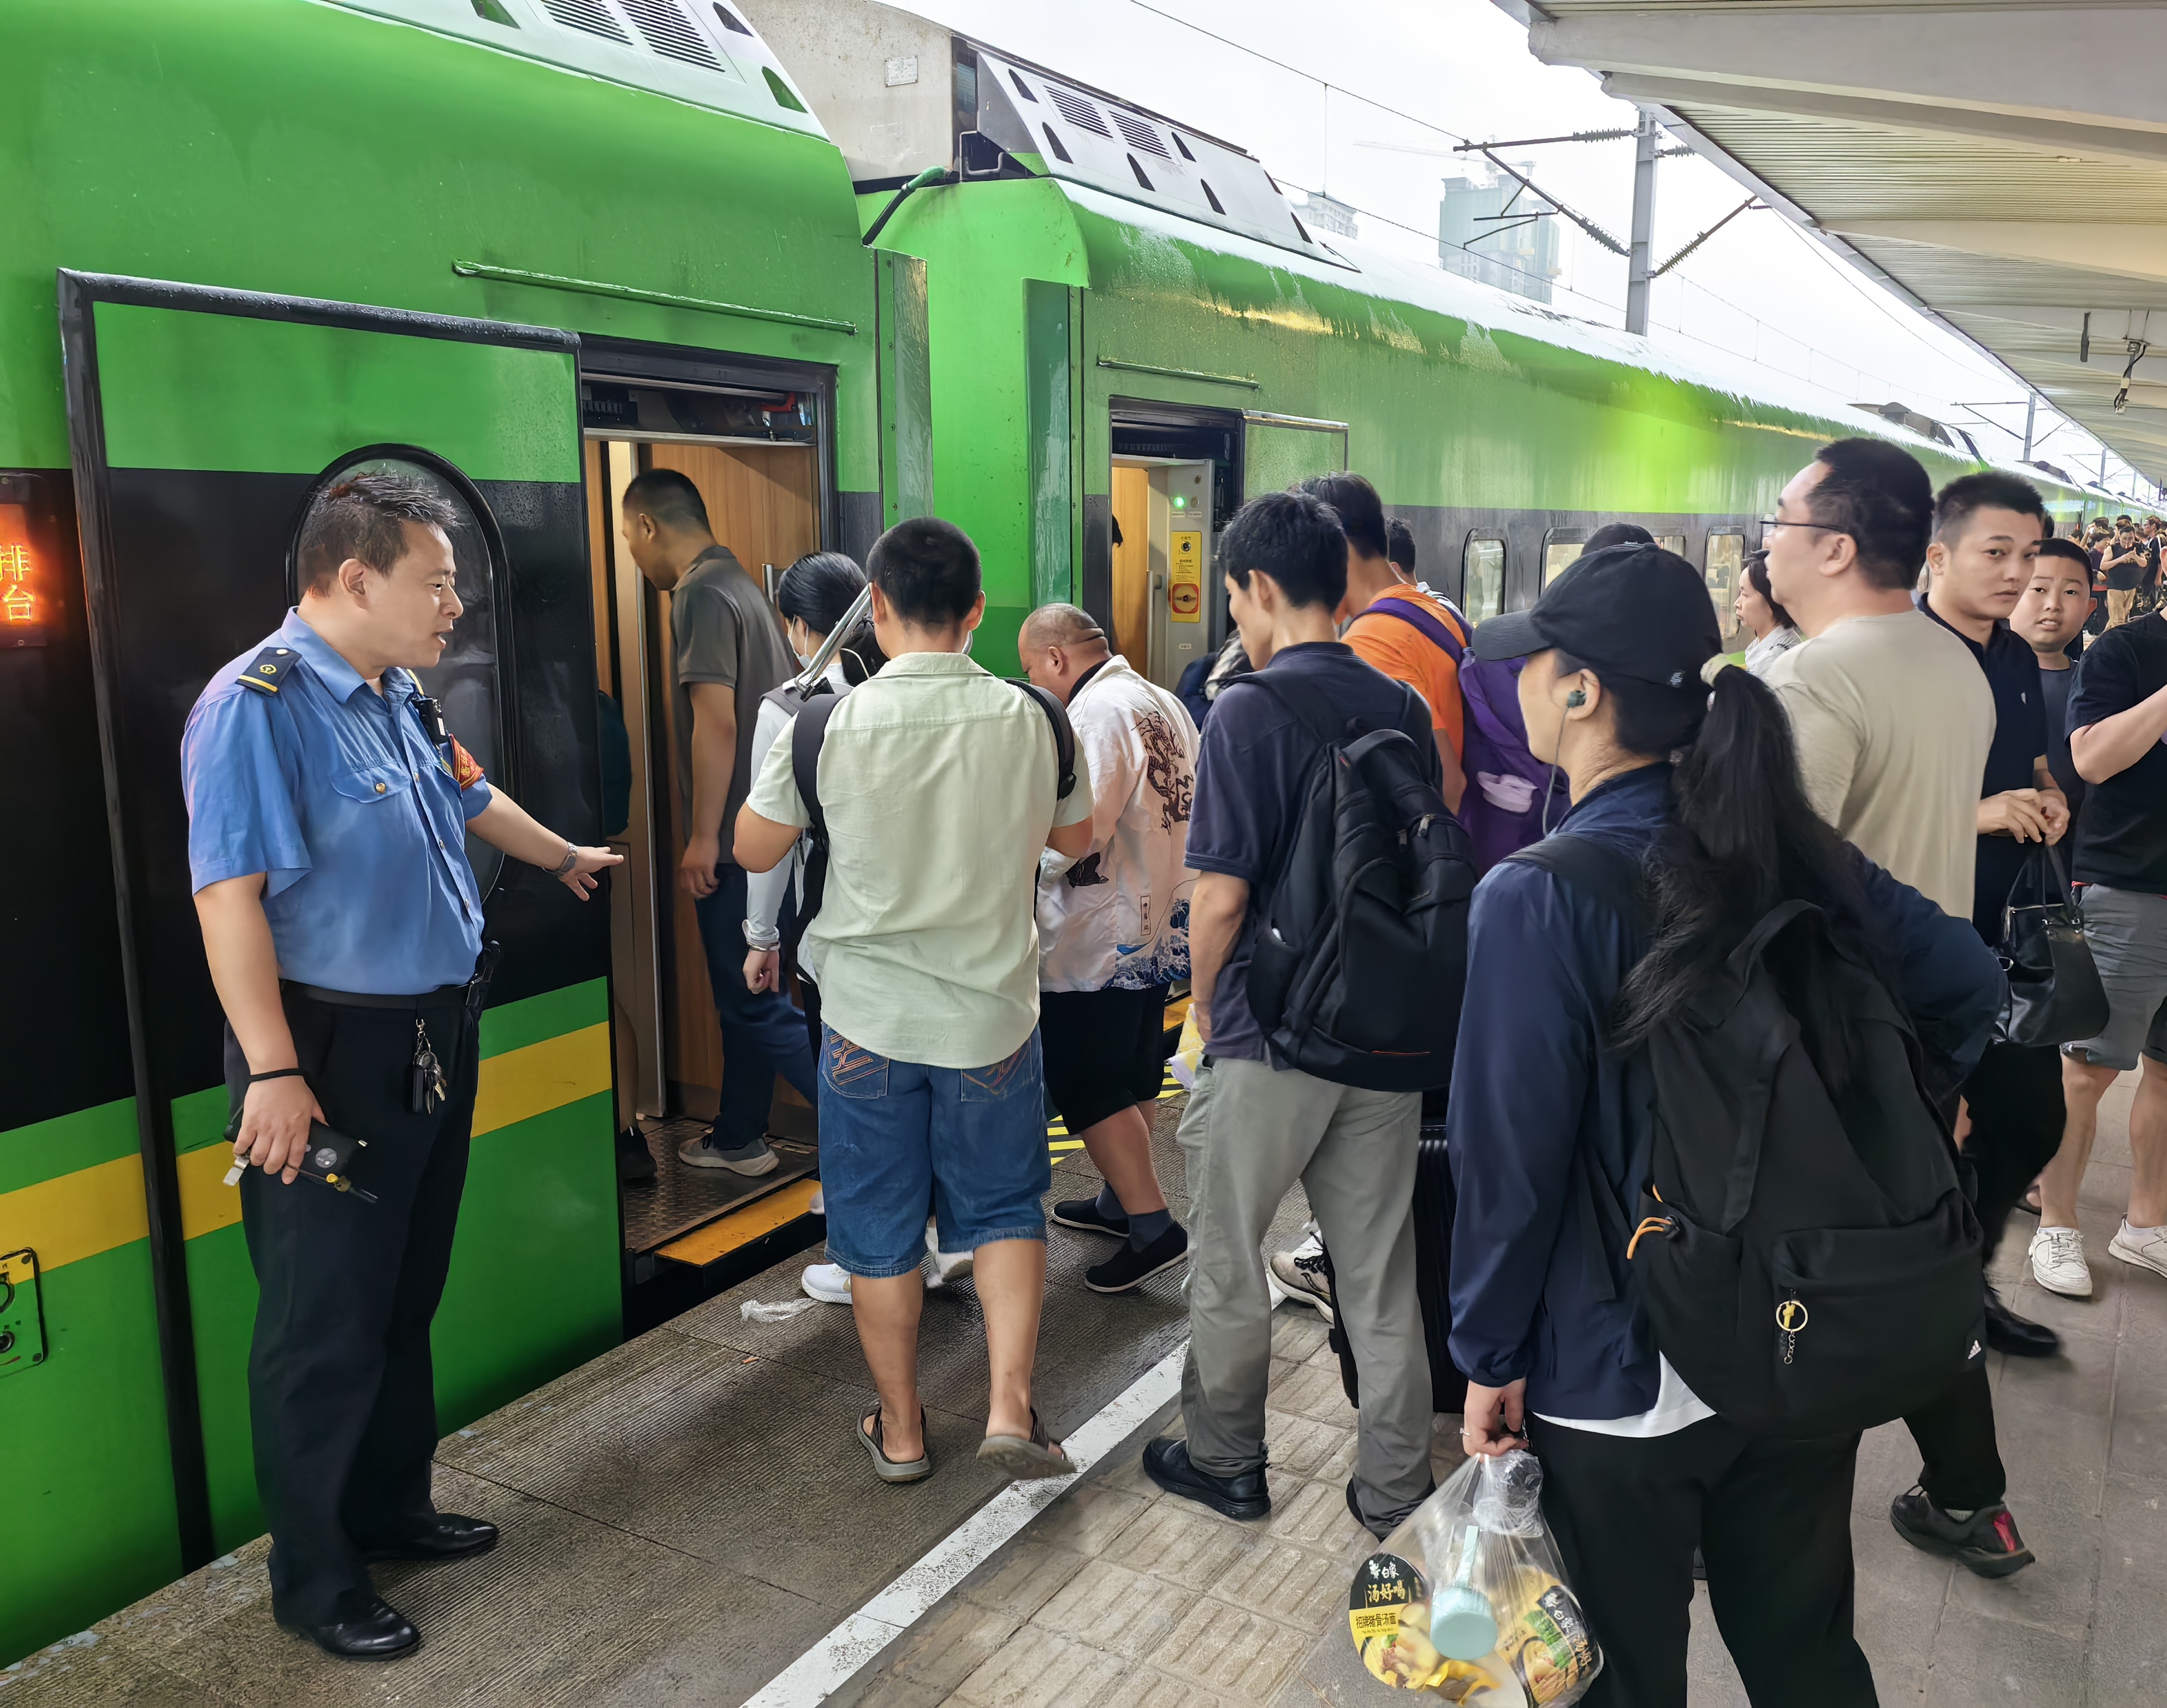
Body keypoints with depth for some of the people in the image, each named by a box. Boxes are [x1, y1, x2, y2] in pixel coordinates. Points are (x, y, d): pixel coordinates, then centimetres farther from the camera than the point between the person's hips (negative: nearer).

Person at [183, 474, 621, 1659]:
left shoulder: (399, 697, 9)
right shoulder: (257, 706, -18)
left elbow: (473, 800, 28)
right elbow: (229, 896, -23)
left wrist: (566, 857, 43)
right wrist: (274, 1073, -26)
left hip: (433, 1046, 9)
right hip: (333, 1060, -9)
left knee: (406, 1299, 20)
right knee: (326, 1328, 3)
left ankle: (390, 1505, 38)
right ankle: (312, 1581, 20)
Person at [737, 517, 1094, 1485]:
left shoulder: (829, 725, -13)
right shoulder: (1029, 719, -8)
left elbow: (754, 850, 1)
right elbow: (1075, 837, 9)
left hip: (869, 1016, -1)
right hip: (993, 1010, 1)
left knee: (880, 1229, 14)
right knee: (1002, 1210, 18)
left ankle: (899, 1431, 27)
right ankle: (1010, 1408, 9)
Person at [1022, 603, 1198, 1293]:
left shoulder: (1097, 711, -18)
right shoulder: (1163, 703, 11)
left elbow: (1080, 830, -25)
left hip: (1101, 939, -10)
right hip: (1161, 924, 10)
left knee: (1087, 1089, -1)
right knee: (1133, 1075, 20)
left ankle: (1154, 1228, 1)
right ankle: (1121, 1201, 33)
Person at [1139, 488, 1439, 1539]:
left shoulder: (1249, 711, -14)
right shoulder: (1403, 709, 2)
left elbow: (1222, 896, -15)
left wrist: (1204, 1004, 2)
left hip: (1270, 1034, -5)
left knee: (1227, 1265, 14)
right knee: (1380, 1274, 15)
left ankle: (1226, 1463, 30)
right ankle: (1397, 1489, 25)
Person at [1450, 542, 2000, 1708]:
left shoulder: (1536, 897, -21)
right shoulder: (1787, 847, -3)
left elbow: (1511, 1158, -18)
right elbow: (1969, 987, 3)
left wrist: (1490, 1357, -7)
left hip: (1625, 1378, -5)